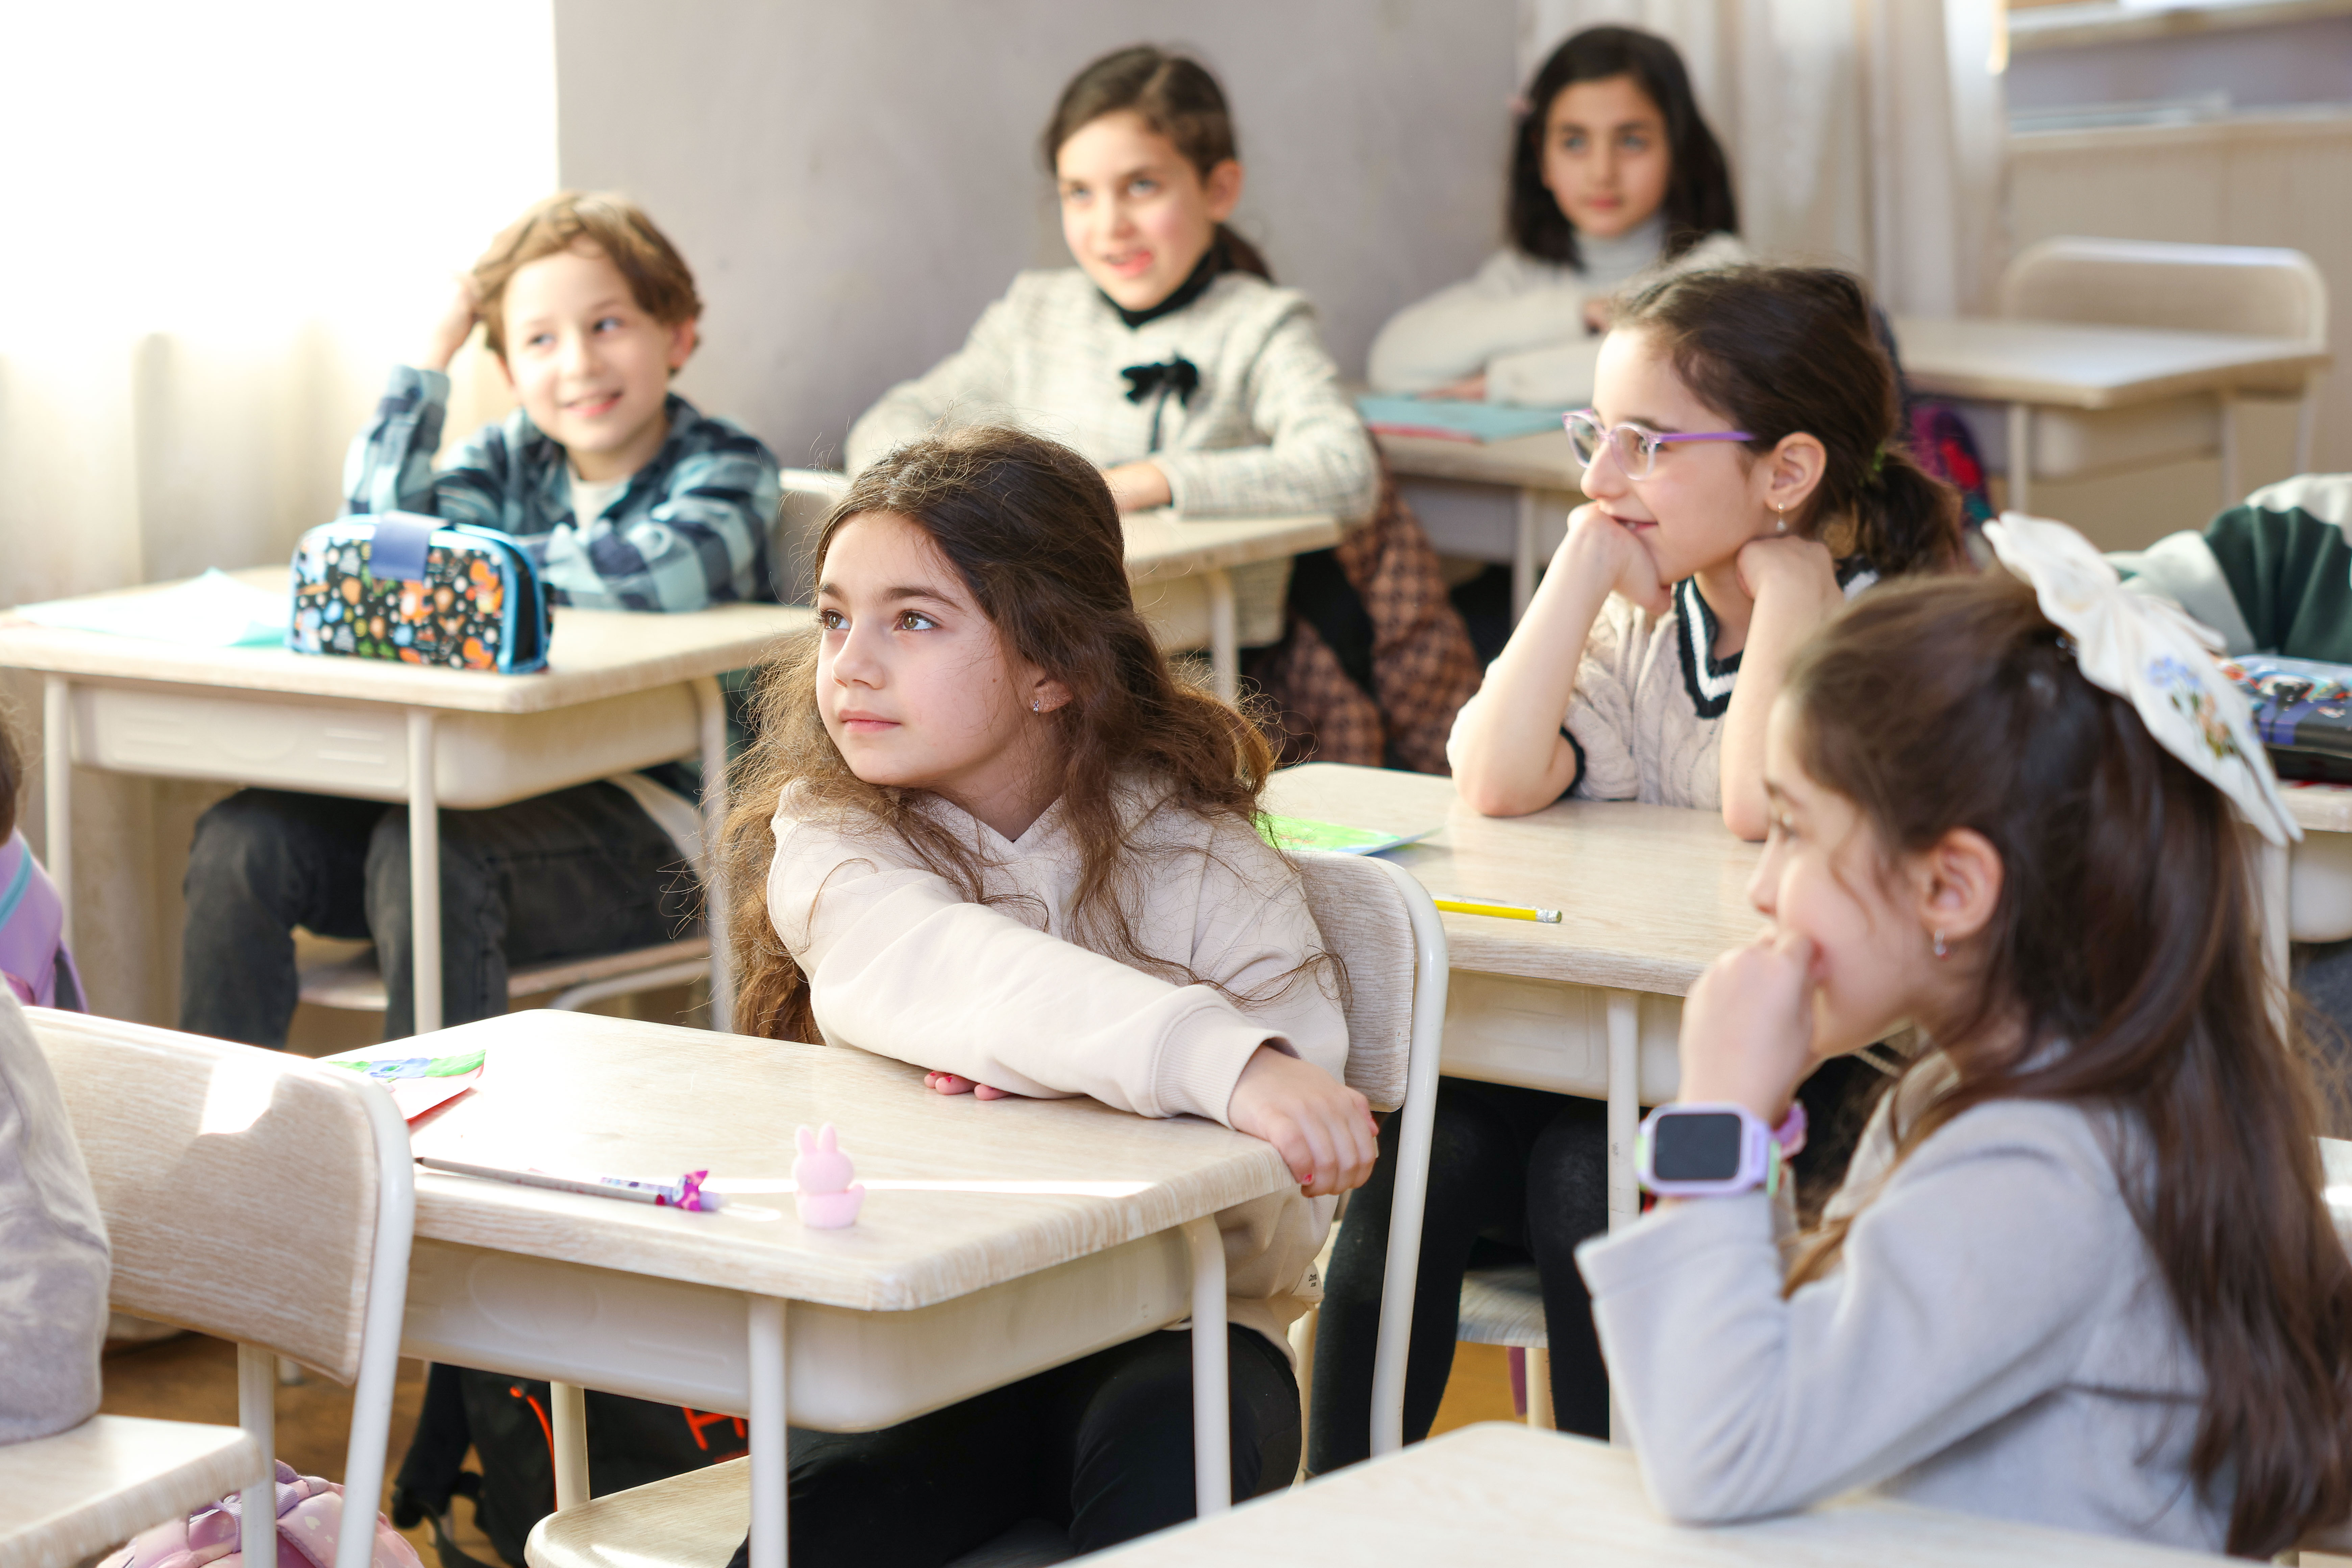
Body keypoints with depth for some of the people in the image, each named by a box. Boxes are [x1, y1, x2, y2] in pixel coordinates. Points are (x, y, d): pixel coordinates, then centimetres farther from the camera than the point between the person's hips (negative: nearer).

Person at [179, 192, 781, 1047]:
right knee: (242, 840, -15)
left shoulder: (727, 470, 0)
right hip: (501, 789, 6)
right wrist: (429, 360, 0)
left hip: (649, 815, -6)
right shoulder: (509, 460, 15)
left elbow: (662, 567, -22)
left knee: (425, 854, -33)